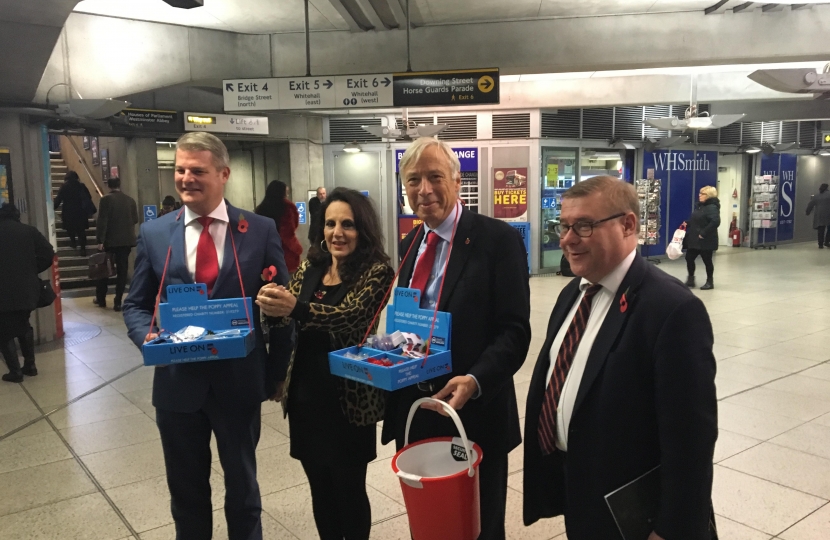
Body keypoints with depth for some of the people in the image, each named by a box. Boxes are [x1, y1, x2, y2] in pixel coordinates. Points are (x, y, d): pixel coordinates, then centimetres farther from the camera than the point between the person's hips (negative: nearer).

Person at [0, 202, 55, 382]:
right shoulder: (29, 231, 3)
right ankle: (30, 365, 22)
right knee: (23, 326, 22)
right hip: (27, 288, 3)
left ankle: (15, 371, 5)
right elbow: (48, 254, -4)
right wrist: (31, 271, 7)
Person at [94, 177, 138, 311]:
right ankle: (118, 302, 3)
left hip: (110, 240, -3)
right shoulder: (130, 200, 3)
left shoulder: (106, 199, -9)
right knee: (122, 270, 5)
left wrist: (100, 240, -12)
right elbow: (135, 220, 9)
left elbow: (102, 221, -13)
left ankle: (101, 299, 23)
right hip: (127, 240, 3)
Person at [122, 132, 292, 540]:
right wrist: (148, 336, -15)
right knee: (185, 491, 20)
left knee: (243, 487, 18)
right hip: (177, 383, 2)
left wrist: (278, 372, -4)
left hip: (239, 381, -1)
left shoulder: (261, 230, -5)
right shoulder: (154, 233, 1)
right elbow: (136, 305, 7)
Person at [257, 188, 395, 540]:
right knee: (320, 488, 18)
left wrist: (296, 308, -43)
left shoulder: (377, 271, -11)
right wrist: (272, 304, -24)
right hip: (305, 395, 5)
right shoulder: (310, 267, 6)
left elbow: (351, 315, -27)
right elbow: (287, 318, -1)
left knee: (349, 488, 9)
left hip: (348, 399, -5)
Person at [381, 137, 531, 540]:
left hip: (473, 413, -6)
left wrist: (475, 381, -30)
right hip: (414, 411, 6)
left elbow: (514, 330, -17)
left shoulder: (497, 239, -12)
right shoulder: (410, 245, 10)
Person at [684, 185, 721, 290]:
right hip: (694, 239, 9)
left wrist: (703, 233, -27)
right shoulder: (701, 206, 13)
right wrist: (687, 223, 7)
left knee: (707, 260, 4)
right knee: (689, 258, 10)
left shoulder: (712, 208, -16)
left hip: (705, 241, -9)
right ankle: (690, 279, 22)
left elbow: (715, 222, -29)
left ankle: (710, 282, 17)